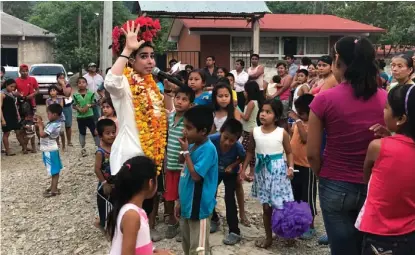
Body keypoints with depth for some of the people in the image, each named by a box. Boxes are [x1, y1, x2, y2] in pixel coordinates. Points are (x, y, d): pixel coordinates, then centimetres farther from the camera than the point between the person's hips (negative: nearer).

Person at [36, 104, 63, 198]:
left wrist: (40, 124, -16)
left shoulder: (54, 125, -26)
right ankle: (52, 186, 32)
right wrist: (40, 123, 0)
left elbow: (42, 134, -28)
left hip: (50, 150, -10)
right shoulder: (53, 123, 5)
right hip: (48, 150, 10)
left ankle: (54, 190, 9)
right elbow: (45, 130, 13)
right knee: (53, 170, 19)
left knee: (54, 170, 1)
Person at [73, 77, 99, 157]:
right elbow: (74, 105, 0)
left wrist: (88, 106, -18)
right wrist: (79, 109, -18)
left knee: (94, 131, 3)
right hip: (80, 117, 1)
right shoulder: (75, 95, -3)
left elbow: (94, 103, -1)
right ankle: (83, 148, 24)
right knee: (82, 133, 13)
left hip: (90, 115, -1)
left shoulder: (91, 93, -5)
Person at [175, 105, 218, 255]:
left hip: (199, 208, -9)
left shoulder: (208, 149, -19)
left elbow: (196, 175, -25)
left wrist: (185, 152, -17)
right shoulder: (192, 146, 6)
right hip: (186, 205, 9)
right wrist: (180, 202, 18)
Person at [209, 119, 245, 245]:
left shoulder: (238, 147, -35)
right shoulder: (212, 139, -36)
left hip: (230, 173, -2)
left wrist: (232, 165, -23)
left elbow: (243, 158, -11)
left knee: (229, 199, -8)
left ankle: (235, 232, 0)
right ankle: (214, 220, 33)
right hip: (214, 171, 3)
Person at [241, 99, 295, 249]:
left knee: (281, 206, 0)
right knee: (266, 207, 11)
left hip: (278, 171, -3)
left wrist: (290, 167, -16)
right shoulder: (255, 132, -2)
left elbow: (289, 152, -1)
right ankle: (268, 237, 27)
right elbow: (250, 152, 9)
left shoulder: (282, 133, -10)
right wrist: (243, 169, 6)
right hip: (262, 171, 3)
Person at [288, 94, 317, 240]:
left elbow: (305, 138, -33)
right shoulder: (299, 122, 6)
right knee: (295, 194, 19)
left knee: (308, 196, 4)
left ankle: (310, 226, 17)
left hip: (307, 166, -8)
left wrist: (298, 120, -29)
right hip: (294, 163, 8)